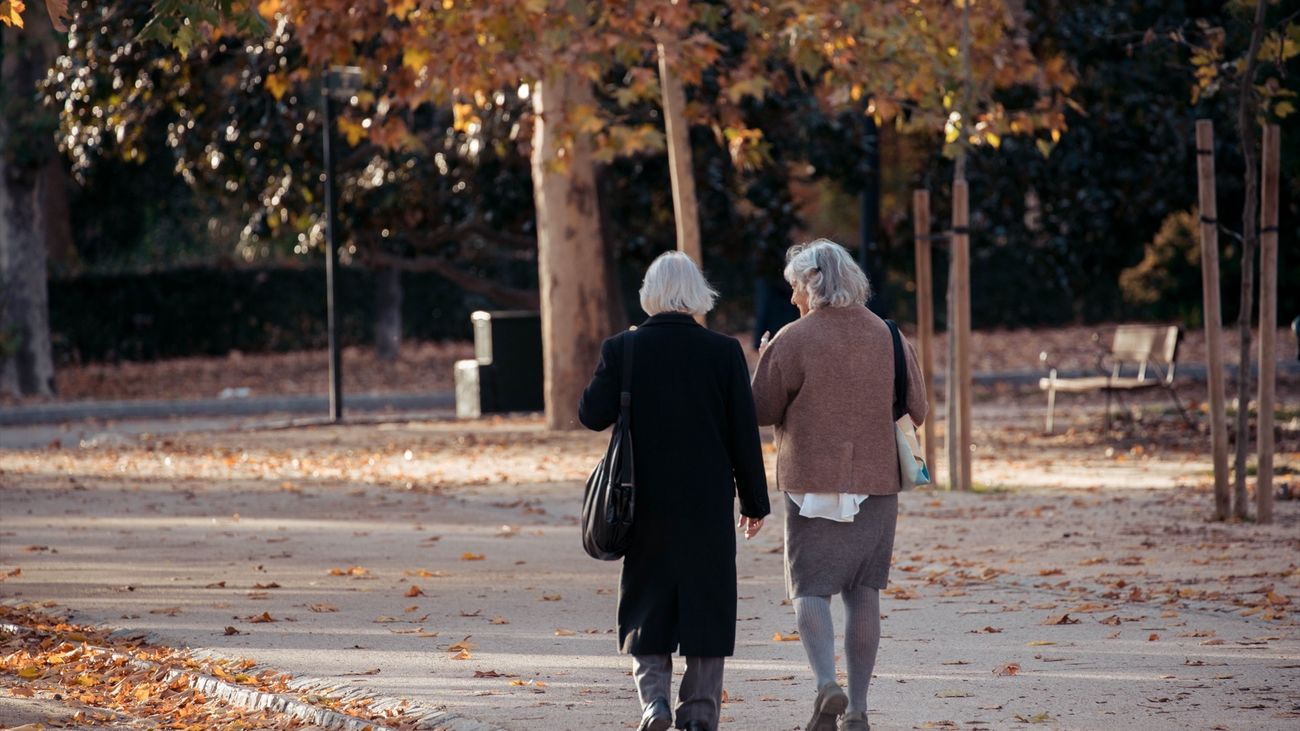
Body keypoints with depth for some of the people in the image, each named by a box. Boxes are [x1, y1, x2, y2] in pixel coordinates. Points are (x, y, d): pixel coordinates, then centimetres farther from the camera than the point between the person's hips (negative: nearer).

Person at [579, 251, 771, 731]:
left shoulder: (623, 349, -5)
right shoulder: (724, 352, -5)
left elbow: (593, 415, -7)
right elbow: (744, 433, -3)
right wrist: (753, 501, 5)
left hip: (647, 502, 0)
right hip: (709, 504, 0)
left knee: (646, 605, 11)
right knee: (705, 605, 8)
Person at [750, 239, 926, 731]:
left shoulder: (794, 340, -8)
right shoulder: (890, 337, 4)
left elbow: (761, 410, -3)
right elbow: (916, 410, 8)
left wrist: (763, 362, 14)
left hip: (812, 483, -3)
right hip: (877, 481, 3)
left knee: (810, 588, 0)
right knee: (864, 591, 9)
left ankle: (827, 684, -22)